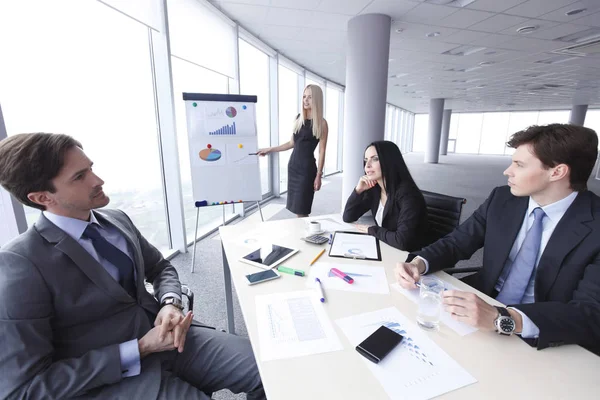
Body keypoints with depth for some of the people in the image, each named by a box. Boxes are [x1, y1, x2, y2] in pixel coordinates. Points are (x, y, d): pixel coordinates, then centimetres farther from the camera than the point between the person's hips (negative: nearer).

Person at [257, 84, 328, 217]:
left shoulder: (321, 123, -5)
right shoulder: (299, 118, 11)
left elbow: (322, 151, -8)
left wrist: (318, 175, -12)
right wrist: (270, 150, 18)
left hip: (307, 167, -6)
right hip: (293, 165, 6)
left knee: (301, 210, -5)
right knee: (295, 208, 8)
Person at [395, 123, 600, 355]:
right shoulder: (502, 199, -4)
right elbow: (456, 242, -1)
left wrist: (503, 319, -39)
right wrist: (418, 263, -22)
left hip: (543, 340, -4)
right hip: (481, 307, 4)